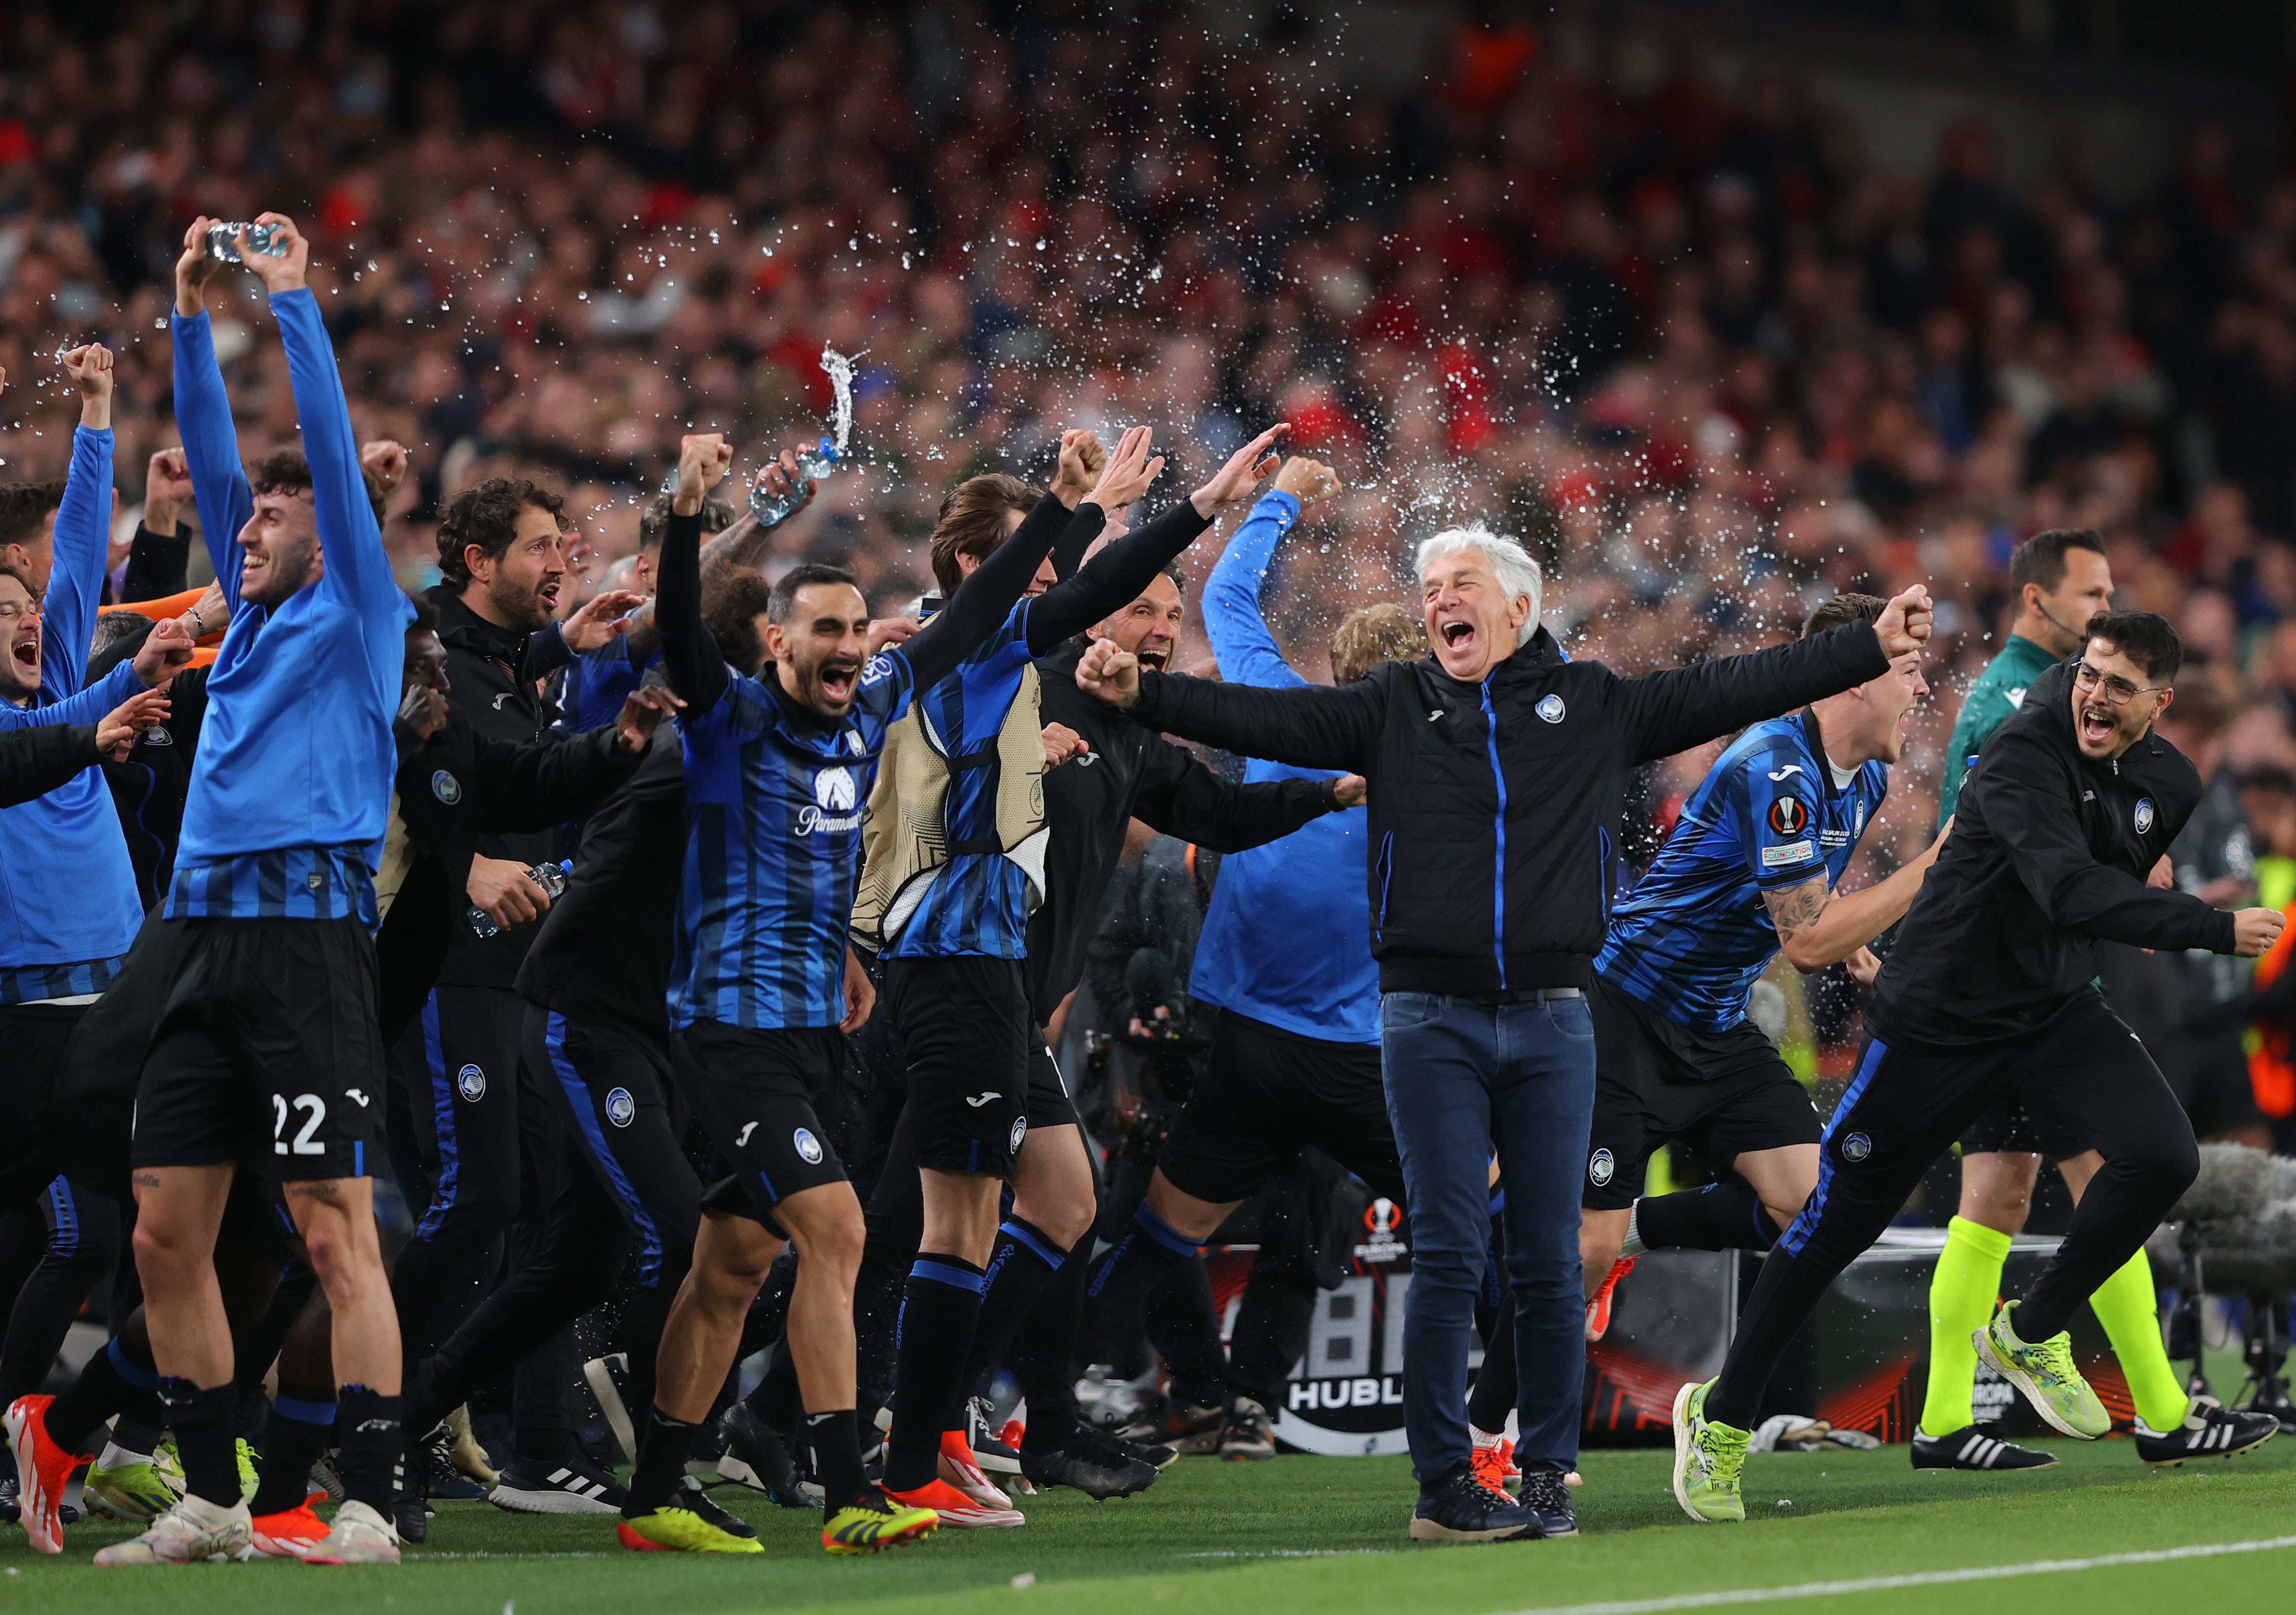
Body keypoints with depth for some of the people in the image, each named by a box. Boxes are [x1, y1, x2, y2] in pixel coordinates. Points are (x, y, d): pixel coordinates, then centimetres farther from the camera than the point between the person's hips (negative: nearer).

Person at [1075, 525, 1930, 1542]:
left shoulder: (1593, 706, 9)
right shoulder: (1393, 709, 8)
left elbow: (1736, 691, 9)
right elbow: (1267, 721, -1)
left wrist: (1874, 647, 5)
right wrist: (1142, 693, -14)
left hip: (1552, 1023, 1)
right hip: (1431, 1022, -1)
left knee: (1550, 1261, 3)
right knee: (1446, 1256, -4)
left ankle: (1547, 1474, 12)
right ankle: (1443, 1484, 0)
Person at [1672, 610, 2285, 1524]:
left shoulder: (2171, 784, -3)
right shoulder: (2026, 753, -26)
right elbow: (2065, 885, -41)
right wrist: (2213, 931, -47)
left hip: (2057, 1013, 5)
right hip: (1939, 1020, -5)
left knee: (2162, 1155, -19)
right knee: (1840, 1223, 3)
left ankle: (2028, 1337, 4)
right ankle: (1722, 1416, 22)